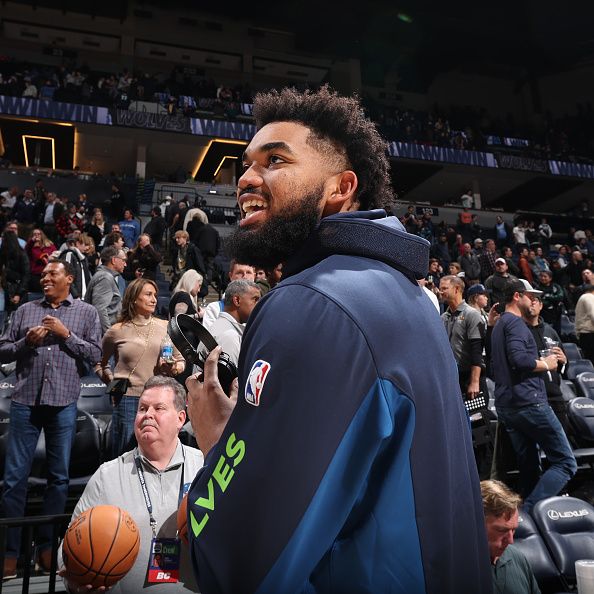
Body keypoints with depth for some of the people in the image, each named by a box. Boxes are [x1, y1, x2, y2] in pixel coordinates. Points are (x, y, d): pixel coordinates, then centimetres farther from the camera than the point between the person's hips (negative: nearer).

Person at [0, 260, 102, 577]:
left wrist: (66, 334, -9)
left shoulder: (86, 312, 7)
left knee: (59, 476, 8)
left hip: (63, 403, -1)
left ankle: (47, 544, 23)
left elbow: (95, 354, 0)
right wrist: (26, 342, -8)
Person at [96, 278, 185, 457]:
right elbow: (99, 362, 17)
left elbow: (180, 360, 13)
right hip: (128, 399, -1)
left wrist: (174, 368, -7)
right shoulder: (117, 331, 3)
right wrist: (112, 382, 3)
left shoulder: (165, 327, 7)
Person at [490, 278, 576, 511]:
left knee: (529, 466, 13)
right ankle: (530, 510, -14)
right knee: (565, 463, -5)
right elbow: (519, 359, -24)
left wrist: (540, 360, 18)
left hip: (505, 405, 10)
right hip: (528, 402, -10)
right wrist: (546, 364, -8)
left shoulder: (499, 325, 21)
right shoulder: (515, 322, -9)